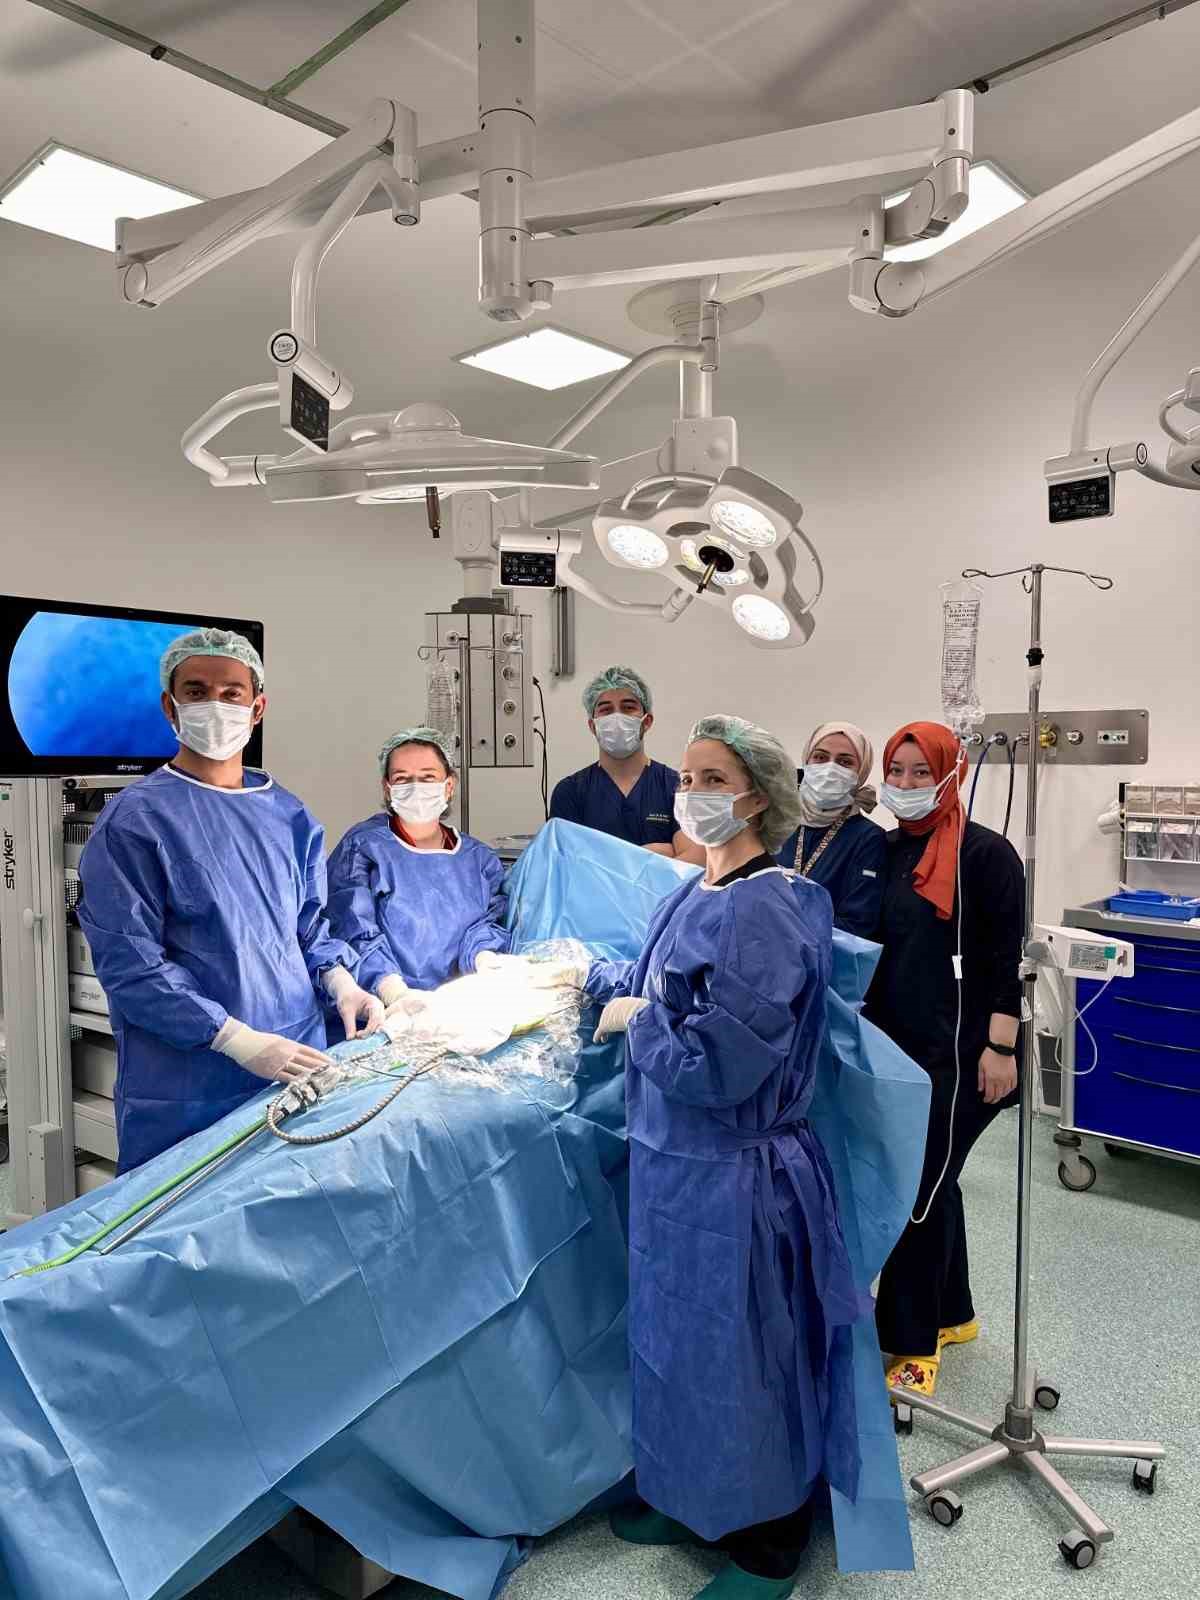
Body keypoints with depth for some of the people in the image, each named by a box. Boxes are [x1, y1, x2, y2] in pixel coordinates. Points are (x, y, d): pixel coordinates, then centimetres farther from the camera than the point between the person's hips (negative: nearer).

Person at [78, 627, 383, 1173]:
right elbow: (129, 964, -14)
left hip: (301, 1063, 5)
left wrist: (340, 981, -5)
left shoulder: (288, 815, 8)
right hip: (185, 1090, -5)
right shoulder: (133, 820, -9)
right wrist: (239, 1041, -20)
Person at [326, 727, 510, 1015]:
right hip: (389, 1013, -4)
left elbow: (486, 926, 7)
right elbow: (356, 935, -7)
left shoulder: (480, 859, 18)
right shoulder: (361, 846, 5)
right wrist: (395, 994, -25)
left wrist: (488, 963, -17)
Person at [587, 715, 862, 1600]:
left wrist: (634, 1020, -16)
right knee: (679, 1342, 25)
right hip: (673, 1162, 9)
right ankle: (689, 1499, 49)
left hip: (733, 1178, -8)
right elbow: (656, 985, 19)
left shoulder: (765, 912, -25)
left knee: (744, 1359, 12)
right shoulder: (696, 893, 3)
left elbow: (716, 1062, -30)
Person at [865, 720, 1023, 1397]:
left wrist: (1001, 1047, -17)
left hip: (961, 1053, -7)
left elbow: (1009, 956, -13)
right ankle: (954, 1313, 35)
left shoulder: (985, 852, -11)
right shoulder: (889, 851, 9)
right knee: (930, 1181, 17)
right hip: (902, 1047, 7)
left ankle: (914, 1344, 12)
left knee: (920, 1190, -3)